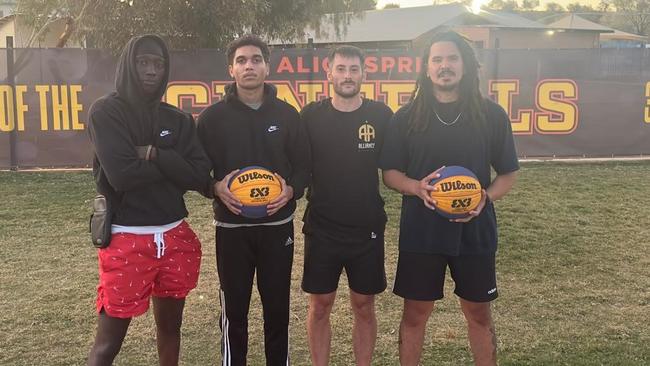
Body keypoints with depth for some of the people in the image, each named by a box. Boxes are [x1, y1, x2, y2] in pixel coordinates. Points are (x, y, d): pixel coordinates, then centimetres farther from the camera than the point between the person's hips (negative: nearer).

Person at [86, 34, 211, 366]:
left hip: (175, 236, 5)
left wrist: (155, 154, -14)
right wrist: (172, 165, -7)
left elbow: (200, 175, -4)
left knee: (170, 326, 18)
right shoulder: (106, 112, -5)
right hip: (126, 239, -5)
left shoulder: (178, 119, 9)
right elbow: (122, 175, -19)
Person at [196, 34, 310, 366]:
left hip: (278, 225, 1)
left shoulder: (287, 114, 3)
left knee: (277, 306, 11)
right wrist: (216, 188, -18)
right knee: (234, 308, 9)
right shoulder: (212, 117, 0)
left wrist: (291, 189, -13)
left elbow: (304, 165, 7)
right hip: (232, 226, -1)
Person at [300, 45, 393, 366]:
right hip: (321, 229, 0)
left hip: (368, 229, 0)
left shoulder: (381, 115, -2)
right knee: (320, 305, 10)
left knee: (364, 306, 11)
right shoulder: (311, 116, -2)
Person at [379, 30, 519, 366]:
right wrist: (417, 187, -18)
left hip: (475, 230, 1)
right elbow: (389, 173, 2)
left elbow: (508, 174, 5)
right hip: (420, 231, 0)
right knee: (415, 312, 10)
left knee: (479, 312, 13)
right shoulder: (407, 117, -1)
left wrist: (486, 196, -15)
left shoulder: (491, 115, 0)